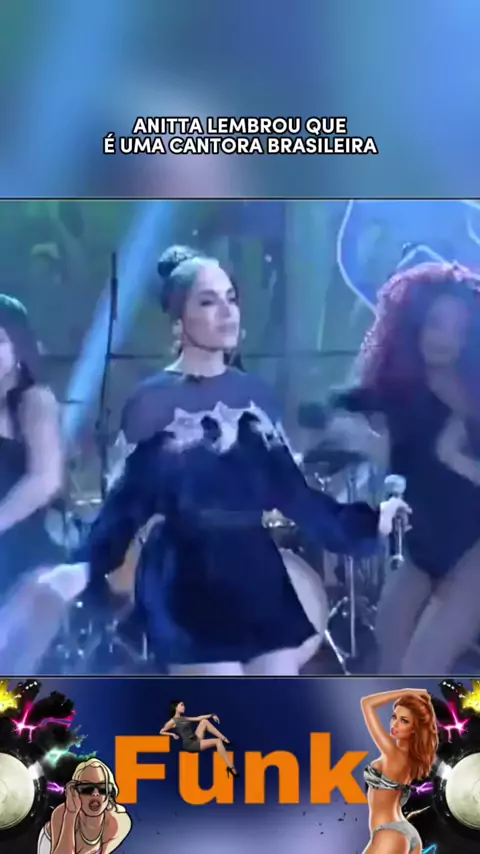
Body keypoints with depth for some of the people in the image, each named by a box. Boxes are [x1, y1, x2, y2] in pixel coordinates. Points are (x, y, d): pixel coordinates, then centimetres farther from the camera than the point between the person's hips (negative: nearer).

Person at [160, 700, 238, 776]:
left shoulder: (184, 719, 18)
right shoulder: (172, 721, -5)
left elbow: (198, 718, 15)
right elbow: (161, 732, -1)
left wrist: (211, 715, 4)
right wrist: (172, 734, -12)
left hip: (196, 740, 8)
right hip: (190, 744, -8)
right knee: (217, 741, -19)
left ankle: (225, 740, -4)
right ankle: (231, 767, -22)